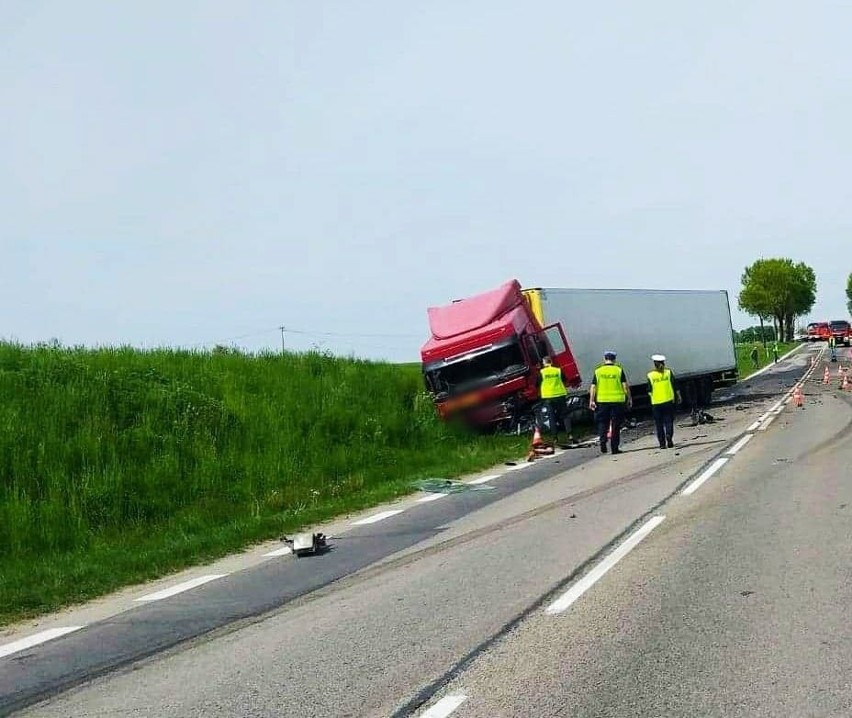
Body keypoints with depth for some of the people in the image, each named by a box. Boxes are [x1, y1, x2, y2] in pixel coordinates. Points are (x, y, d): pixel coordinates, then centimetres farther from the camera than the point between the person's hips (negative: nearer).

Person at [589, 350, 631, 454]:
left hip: (602, 400, 1)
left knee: (602, 423, 10)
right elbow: (625, 386, -4)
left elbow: (593, 387, 0)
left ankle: (602, 440, -12)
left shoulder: (598, 371, 3)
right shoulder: (619, 370, 0)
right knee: (616, 425, 6)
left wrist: (591, 401, 3)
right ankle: (615, 448, 8)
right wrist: (629, 398, 3)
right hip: (617, 401, -1)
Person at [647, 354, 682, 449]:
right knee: (669, 421, 8)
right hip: (668, 400, 0)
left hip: (656, 402, 0)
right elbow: (675, 385, 3)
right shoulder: (668, 372, 0)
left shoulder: (650, 375, -2)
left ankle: (662, 443, 5)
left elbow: (649, 390, 1)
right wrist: (678, 396, 15)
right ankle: (669, 440, -12)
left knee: (659, 424, 7)